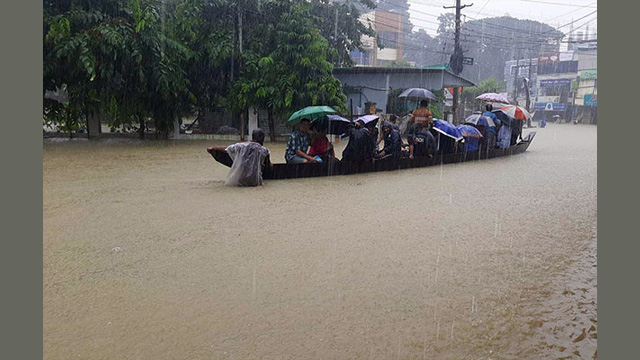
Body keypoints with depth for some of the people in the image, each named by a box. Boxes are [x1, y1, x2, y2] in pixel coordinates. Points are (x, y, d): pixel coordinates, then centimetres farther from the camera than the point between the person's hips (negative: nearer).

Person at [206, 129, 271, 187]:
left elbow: (225, 148, 13)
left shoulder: (241, 146, 2)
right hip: (254, 182, -1)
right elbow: (269, 165, 11)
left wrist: (212, 148, 28)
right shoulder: (264, 150, -3)